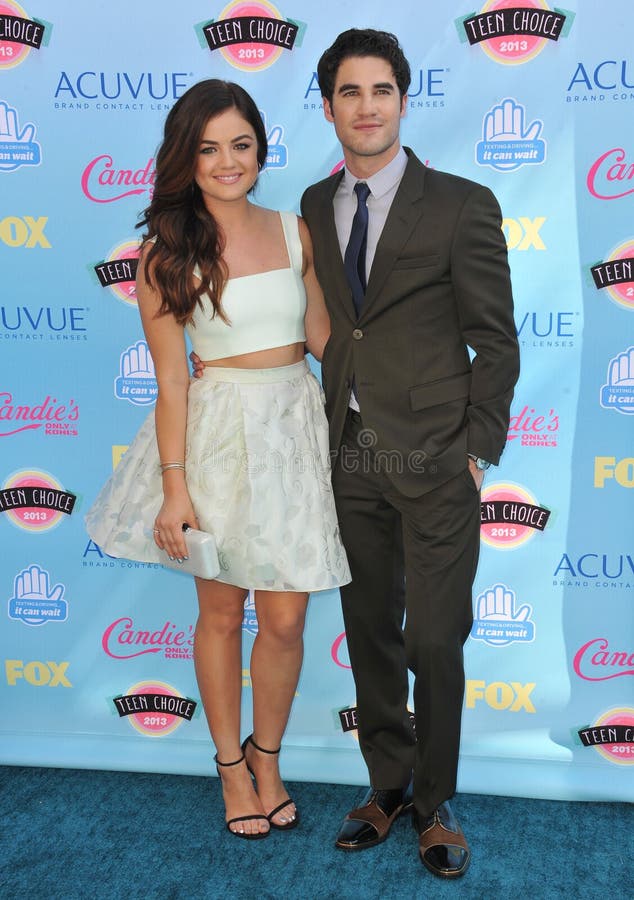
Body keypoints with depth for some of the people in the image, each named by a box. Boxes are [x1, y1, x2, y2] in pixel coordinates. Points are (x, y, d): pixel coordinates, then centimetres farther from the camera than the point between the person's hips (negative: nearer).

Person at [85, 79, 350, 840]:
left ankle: (266, 754, 29)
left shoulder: (293, 231, 5)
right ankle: (230, 763, 32)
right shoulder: (167, 253, -6)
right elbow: (170, 378, -8)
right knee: (221, 611, 11)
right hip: (217, 432, -3)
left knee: (285, 619, 4)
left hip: (294, 426, 3)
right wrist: (175, 487, -10)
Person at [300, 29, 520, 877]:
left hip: (434, 457, -4)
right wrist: (329, 427, 4)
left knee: (435, 640, 2)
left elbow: (495, 340, -3)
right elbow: (326, 326, 12)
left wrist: (478, 447, -8)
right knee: (370, 632, 13)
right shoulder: (315, 206, 9)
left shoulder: (462, 205, -4)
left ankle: (436, 802, 22)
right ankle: (388, 785, 30)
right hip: (351, 454, 4)